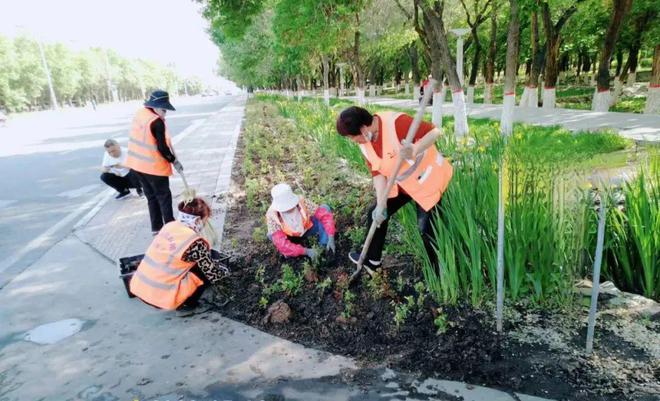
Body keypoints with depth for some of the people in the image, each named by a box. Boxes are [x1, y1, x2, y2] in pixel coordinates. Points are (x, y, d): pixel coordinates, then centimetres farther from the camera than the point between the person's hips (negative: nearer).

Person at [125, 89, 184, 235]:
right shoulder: (156, 122, -22)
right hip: (153, 166, -8)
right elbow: (162, 148, -20)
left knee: (151, 196, 17)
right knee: (164, 196, 6)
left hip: (137, 163, 8)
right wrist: (174, 161, -7)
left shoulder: (140, 113, 4)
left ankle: (156, 228, 25)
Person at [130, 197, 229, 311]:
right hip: (162, 297, -7)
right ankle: (188, 302, 14)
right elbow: (214, 277, -8)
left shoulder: (169, 226, 4)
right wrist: (224, 270, 15)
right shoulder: (195, 242, -16)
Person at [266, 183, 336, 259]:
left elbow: (325, 215, -29)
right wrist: (306, 251, -43)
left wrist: (331, 238, -40)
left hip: (307, 229, 1)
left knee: (325, 208, -20)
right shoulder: (272, 216, -34)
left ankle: (324, 246, -16)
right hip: (290, 236, -1)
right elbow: (281, 244, -38)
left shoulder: (302, 202, -32)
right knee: (272, 235, -33)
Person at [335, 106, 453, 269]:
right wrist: (381, 204, -16)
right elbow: (377, 172, -7)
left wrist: (414, 151, -44)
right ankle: (372, 259, 30)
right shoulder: (365, 143, -7)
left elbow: (435, 131, -28)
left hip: (428, 179, -7)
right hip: (401, 183, 7)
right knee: (377, 214, 10)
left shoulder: (396, 122, -31)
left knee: (427, 229, -6)